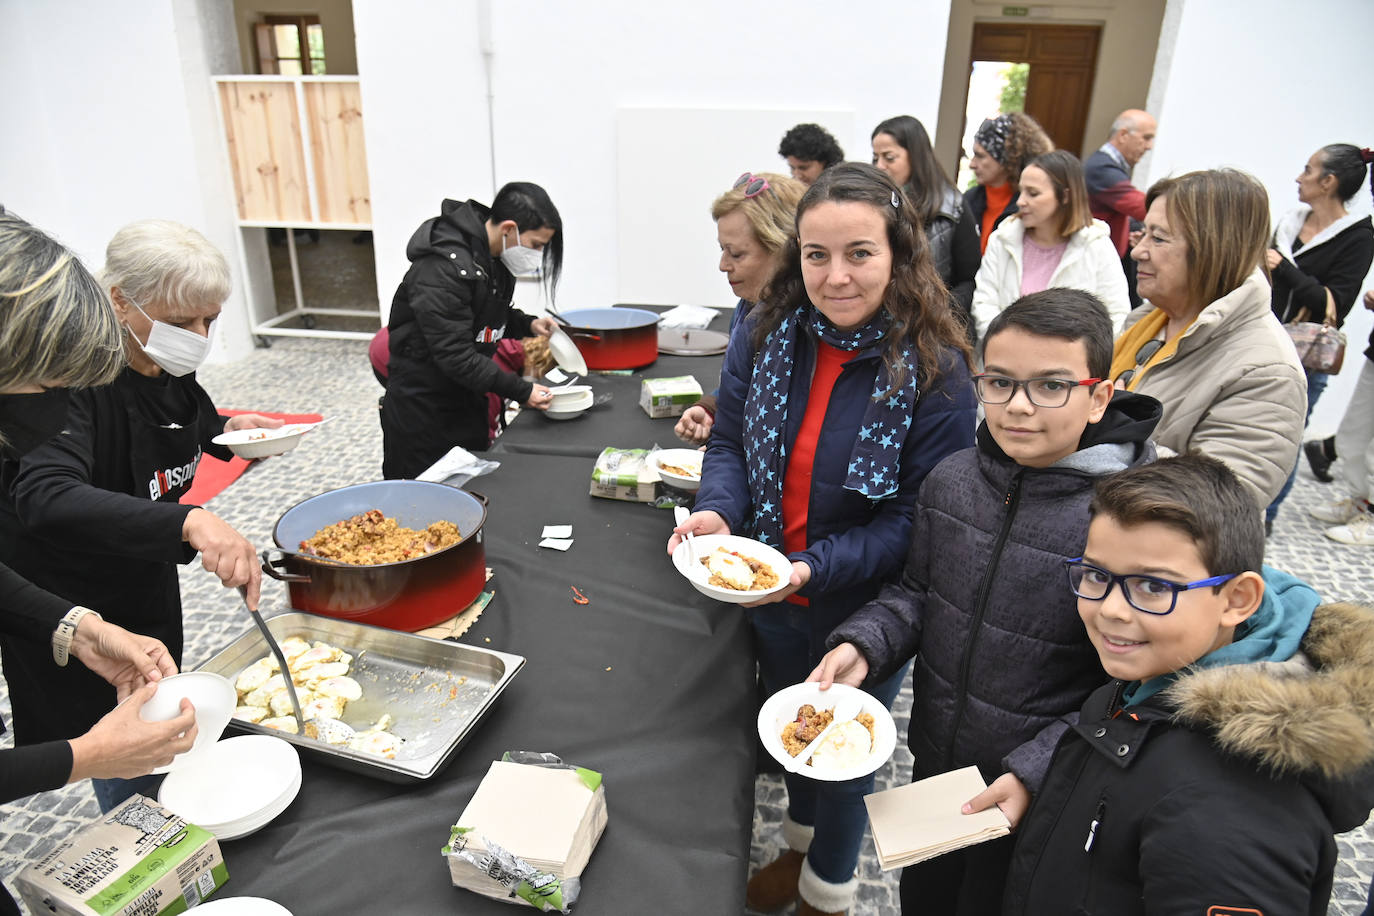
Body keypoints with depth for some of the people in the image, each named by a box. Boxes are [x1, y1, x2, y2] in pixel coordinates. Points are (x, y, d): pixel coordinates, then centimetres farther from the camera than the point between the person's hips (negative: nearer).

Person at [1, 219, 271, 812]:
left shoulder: (170, 371, -7)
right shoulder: (80, 383, -31)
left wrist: (227, 429, -7)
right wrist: (189, 520, -60)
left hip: (147, 584, 8)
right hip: (71, 608, -8)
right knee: (125, 769, 5)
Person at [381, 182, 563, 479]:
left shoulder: (495, 256, 0)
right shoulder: (445, 267, -28)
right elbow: (455, 354, -29)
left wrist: (528, 325, -3)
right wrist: (520, 390, -29)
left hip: (467, 398, 8)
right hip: (422, 405, -8)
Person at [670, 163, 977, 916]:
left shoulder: (935, 371, -24)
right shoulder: (767, 335, -11)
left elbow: (920, 516, -20)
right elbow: (730, 439, -2)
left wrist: (817, 566, -32)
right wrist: (716, 510, -22)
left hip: (863, 613, -4)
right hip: (769, 600, 4)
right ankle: (801, 841, 61)